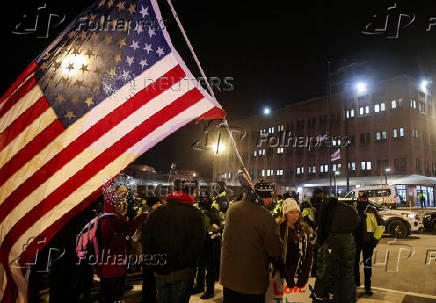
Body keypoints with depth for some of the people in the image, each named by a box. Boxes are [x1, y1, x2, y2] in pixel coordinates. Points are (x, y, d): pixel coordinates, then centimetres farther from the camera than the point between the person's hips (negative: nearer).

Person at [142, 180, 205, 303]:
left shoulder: (157, 212, 2)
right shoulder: (194, 214, -10)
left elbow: (146, 240, 3)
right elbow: (198, 244, -16)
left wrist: (154, 263, 8)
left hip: (160, 273, 4)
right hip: (182, 273, -4)